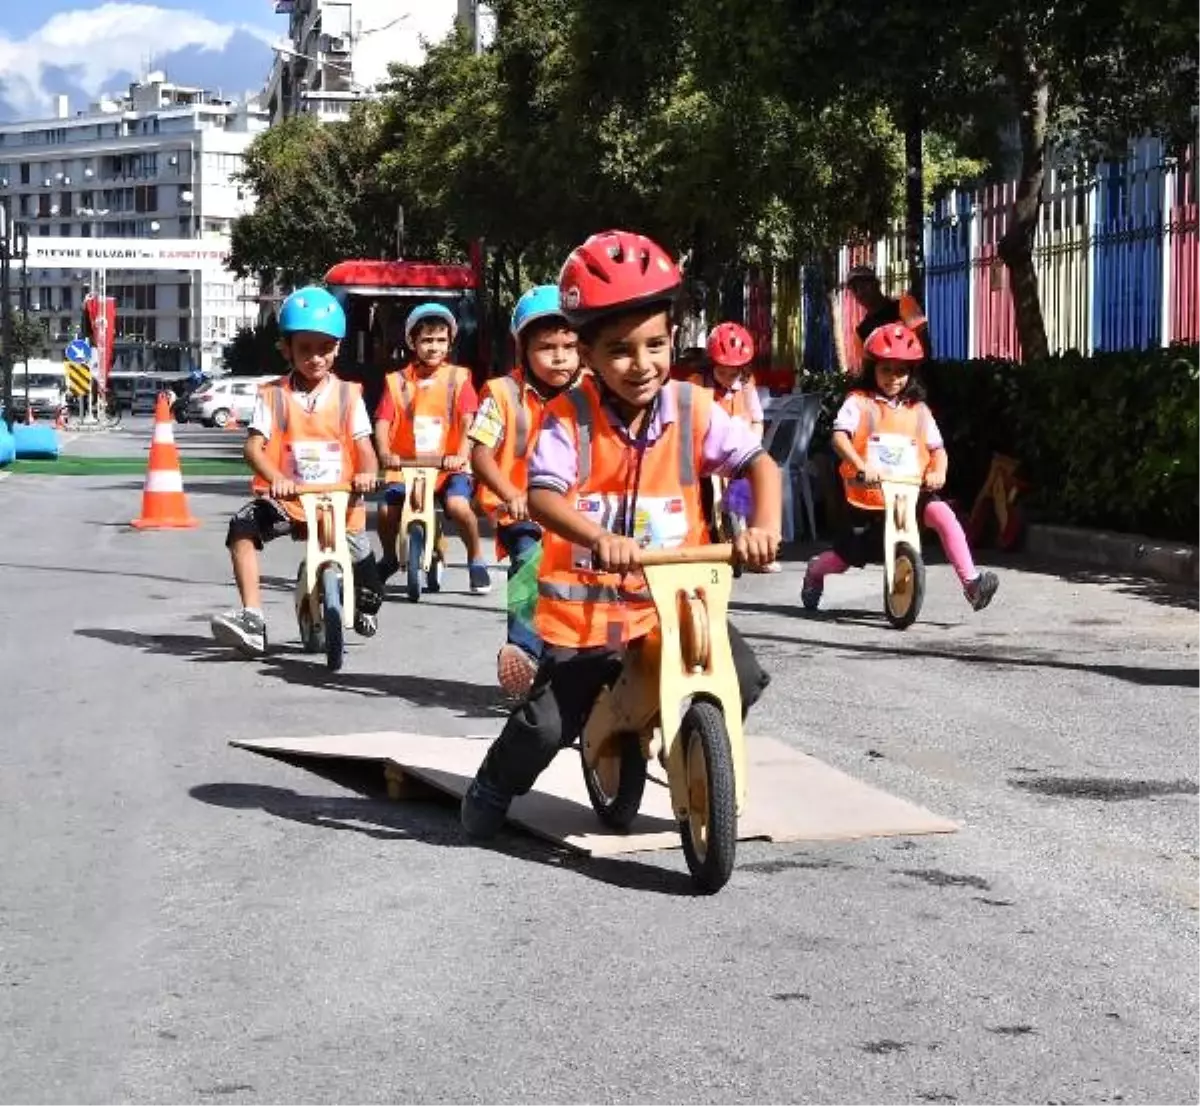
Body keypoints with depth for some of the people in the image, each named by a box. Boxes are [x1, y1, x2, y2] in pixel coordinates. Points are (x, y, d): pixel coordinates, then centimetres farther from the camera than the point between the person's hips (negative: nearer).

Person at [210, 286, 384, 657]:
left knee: (369, 592, -3)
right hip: (287, 498, 0)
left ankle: (365, 611, 38)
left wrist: (367, 472, -23)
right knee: (243, 529, -29)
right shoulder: (273, 396, 1)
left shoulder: (347, 395, 5)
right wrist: (274, 477, -29)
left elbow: (364, 447, 1)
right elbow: (254, 446, -8)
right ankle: (252, 618, -26)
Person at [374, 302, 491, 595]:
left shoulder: (458, 377, 2)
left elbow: (467, 421, -7)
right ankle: (390, 558, 17)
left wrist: (461, 455, -24)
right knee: (387, 511, -18)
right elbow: (383, 421, -1)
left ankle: (476, 560, -2)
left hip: (448, 467, -2)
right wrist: (385, 453, -20)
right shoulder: (397, 381, 5)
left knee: (458, 505, -29)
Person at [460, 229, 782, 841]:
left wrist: (765, 526, -27)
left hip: (673, 601, 3)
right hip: (585, 609, -2)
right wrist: (599, 537, -45)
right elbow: (542, 495, -26)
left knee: (740, 681, -11)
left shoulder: (692, 409, -6)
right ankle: (491, 791, 29)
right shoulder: (569, 417, -14)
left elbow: (759, 462, -7)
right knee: (549, 721, -5)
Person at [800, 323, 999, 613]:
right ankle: (815, 572, 44)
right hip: (868, 494, -2)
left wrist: (938, 472, -18)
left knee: (943, 515, -26)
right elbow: (839, 437, -17)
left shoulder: (918, 410, 8)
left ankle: (970, 581, -27)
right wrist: (861, 466, -34)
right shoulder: (860, 403, -4)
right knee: (847, 556, 9)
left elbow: (937, 448, 5)